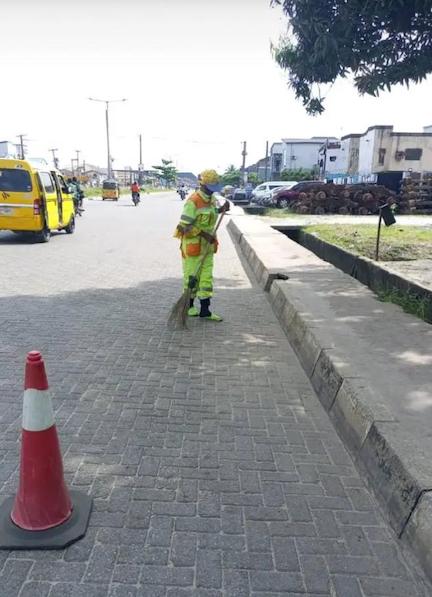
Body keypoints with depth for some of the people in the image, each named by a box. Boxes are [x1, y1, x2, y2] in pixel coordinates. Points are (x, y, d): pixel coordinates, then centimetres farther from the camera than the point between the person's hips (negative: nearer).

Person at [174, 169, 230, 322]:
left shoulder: (212, 199, 6)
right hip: (193, 244, -7)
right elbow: (185, 226, -22)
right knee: (192, 277, 6)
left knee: (206, 276, 6)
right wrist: (204, 234, -24)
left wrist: (221, 209, 7)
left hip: (208, 245, 7)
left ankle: (205, 311, 11)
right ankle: (189, 306, 25)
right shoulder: (193, 201, -19)